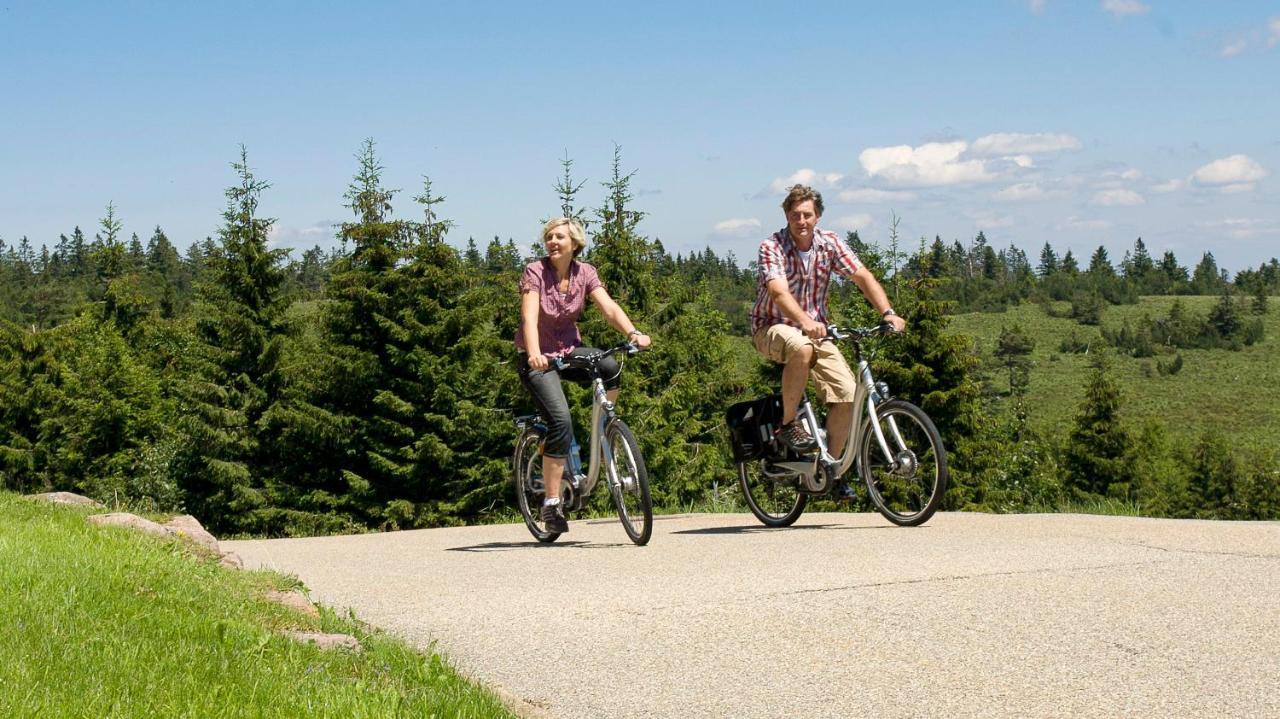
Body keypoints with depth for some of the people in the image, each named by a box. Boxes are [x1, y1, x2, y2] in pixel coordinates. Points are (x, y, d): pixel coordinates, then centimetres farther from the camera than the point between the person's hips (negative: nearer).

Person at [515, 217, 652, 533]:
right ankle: (551, 504, -13)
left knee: (611, 367, -27)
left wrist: (633, 334, -35)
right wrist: (534, 354, -46)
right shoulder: (535, 272, -15)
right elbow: (529, 317, -28)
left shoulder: (584, 273, -3)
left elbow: (609, 308, -15)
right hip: (539, 357, -4)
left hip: (570, 349, 4)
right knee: (561, 420, -22)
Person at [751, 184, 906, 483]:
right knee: (802, 348, -40)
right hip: (772, 327, -5)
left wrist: (888, 313, -26)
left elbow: (863, 277, -9)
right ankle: (788, 424, -19)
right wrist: (805, 322, -53)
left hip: (816, 328, 5)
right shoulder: (772, 247, -18)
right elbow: (779, 292, -34)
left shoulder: (830, 243, -5)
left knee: (847, 394, -13)